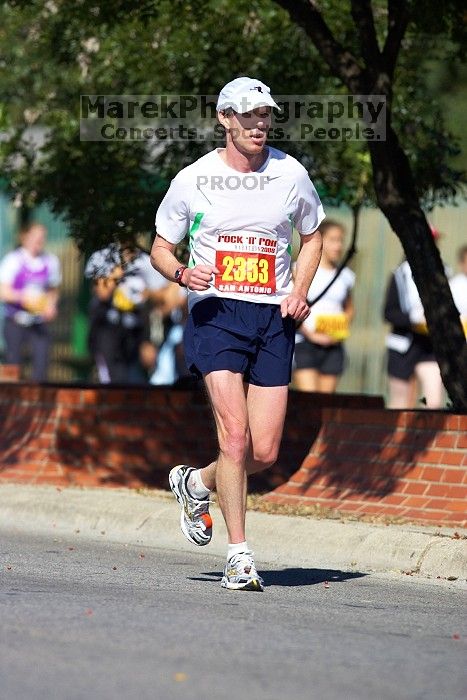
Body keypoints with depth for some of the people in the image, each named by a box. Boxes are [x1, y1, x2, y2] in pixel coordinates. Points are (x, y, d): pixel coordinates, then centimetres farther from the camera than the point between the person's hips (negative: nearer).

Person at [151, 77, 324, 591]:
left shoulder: (291, 175, 4)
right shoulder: (192, 180, 0)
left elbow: (312, 237, 20)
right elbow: (160, 248, 11)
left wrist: (299, 292, 3)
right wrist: (182, 273, -12)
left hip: (273, 318, 3)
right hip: (215, 312, -2)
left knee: (264, 453, -2)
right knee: (235, 435, -17)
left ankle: (196, 483, 29)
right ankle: (239, 557, -9)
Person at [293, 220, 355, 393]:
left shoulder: (345, 276, 12)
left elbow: (349, 309, 24)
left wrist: (342, 330, 3)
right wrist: (311, 334, -12)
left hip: (333, 345, 4)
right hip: (305, 341, -4)